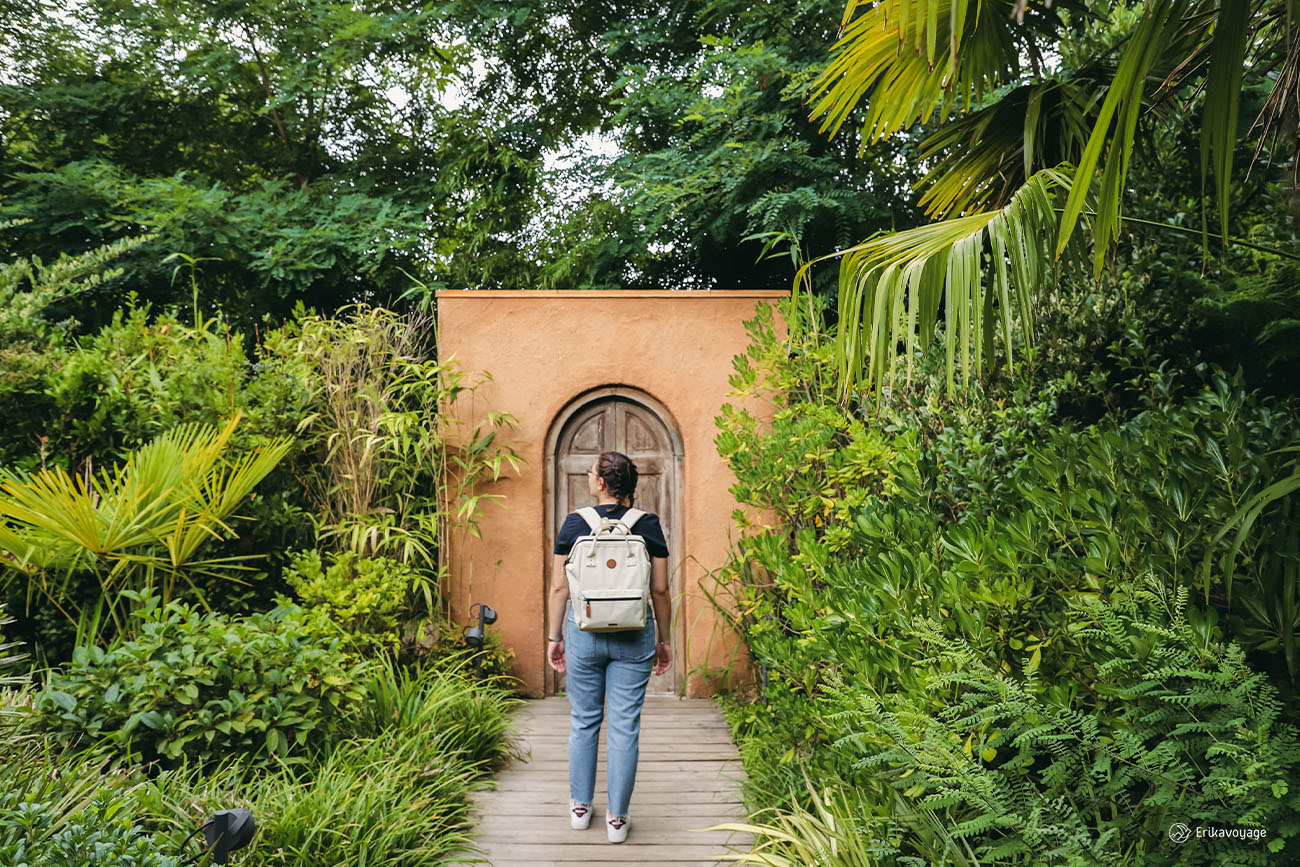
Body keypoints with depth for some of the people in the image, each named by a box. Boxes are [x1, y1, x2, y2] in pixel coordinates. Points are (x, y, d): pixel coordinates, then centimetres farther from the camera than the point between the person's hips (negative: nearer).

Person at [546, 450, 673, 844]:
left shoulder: (574, 524, -3)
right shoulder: (648, 525, -2)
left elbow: (559, 587, -1)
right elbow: (660, 590, -1)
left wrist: (553, 638, 9)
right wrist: (664, 640, 10)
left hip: (583, 633, 0)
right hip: (634, 635, 0)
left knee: (583, 721, 15)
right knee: (625, 726, 7)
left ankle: (580, 807, 27)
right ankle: (617, 818, 14)